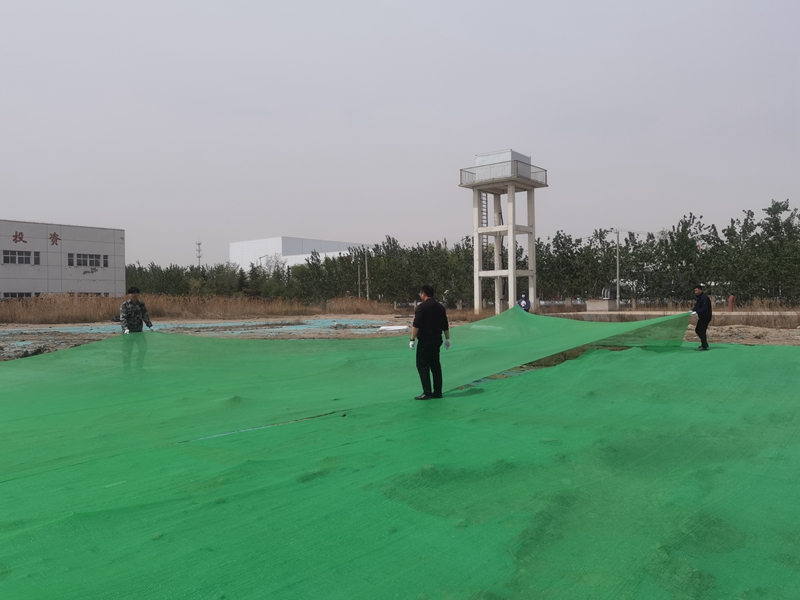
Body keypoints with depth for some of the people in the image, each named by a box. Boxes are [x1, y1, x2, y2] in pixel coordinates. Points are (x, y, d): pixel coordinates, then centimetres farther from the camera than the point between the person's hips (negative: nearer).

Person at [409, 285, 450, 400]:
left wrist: (412, 340, -13)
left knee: (423, 366, -1)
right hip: (437, 340, 7)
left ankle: (427, 392, -4)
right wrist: (447, 339, 22)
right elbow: (445, 325, 15)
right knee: (435, 365, 13)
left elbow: (416, 325, -17)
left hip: (425, 341, -7)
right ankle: (437, 392, 15)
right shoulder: (440, 307, 10)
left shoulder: (422, 307, -12)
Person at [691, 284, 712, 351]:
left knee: (702, 331, -9)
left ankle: (704, 346, -2)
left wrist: (697, 312, -32)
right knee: (697, 330, 14)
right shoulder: (697, 297, 12)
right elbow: (697, 306, 18)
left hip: (705, 317, -10)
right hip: (701, 317, 10)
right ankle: (704, 343, 26)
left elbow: (705, 308, -27)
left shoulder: (704, 298, -19)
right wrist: (693, 310, -2)